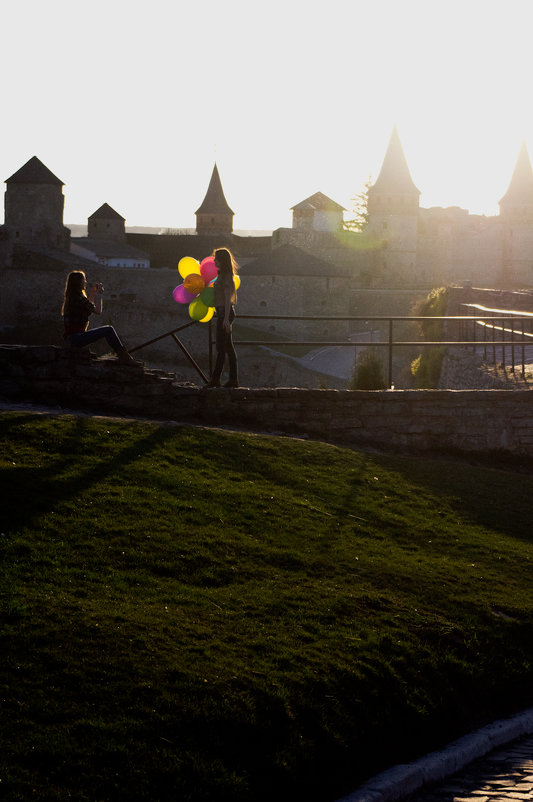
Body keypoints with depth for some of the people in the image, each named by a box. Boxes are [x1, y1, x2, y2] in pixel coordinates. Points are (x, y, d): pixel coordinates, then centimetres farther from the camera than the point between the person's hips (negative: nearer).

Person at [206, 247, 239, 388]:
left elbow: (228, 298, -18)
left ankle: (215, 379, -8)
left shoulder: (226, 276, -13)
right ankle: (233, 379, 8)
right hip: (223, 313, 10)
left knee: (221, 348, -8)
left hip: (225, 312, -10)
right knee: (229, 348, 8)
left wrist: (226, 318, -21)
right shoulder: (222, 275, 16)